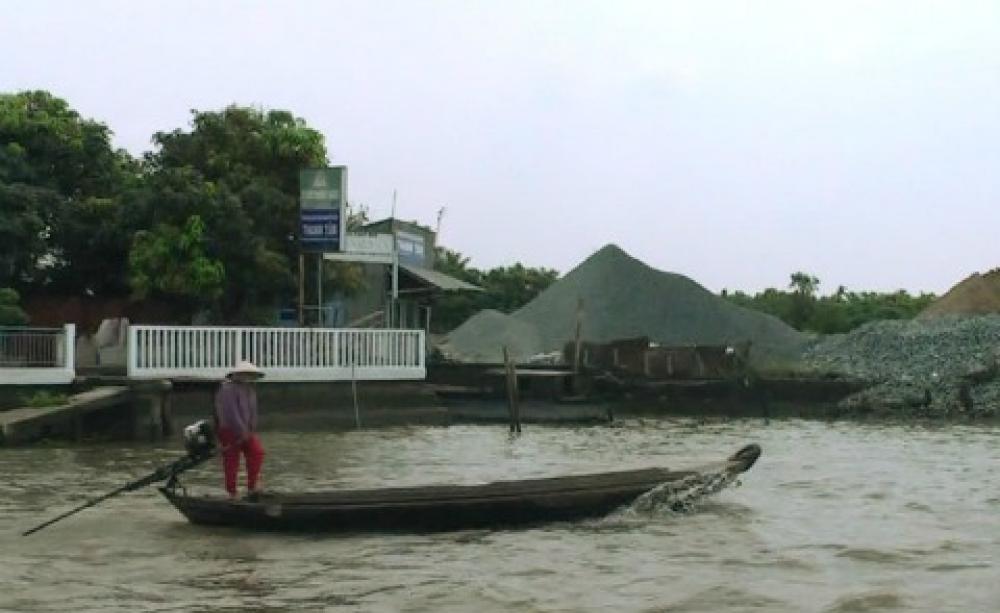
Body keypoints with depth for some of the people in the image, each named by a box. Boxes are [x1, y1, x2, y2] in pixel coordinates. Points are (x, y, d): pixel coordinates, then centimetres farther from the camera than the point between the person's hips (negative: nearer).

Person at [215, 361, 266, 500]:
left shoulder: (250, 389, 11)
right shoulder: (227, 389, -15)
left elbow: (252, 412, 11)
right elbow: (231, 413, -22)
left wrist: (251, 430, 0)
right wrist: (242, 432, -22)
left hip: (245, 431, 7)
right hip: (229, 431, -7)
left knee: (257, 452, -11)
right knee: (231, 461, -1)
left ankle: (252, 486, -6)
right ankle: (232, 493, 9)